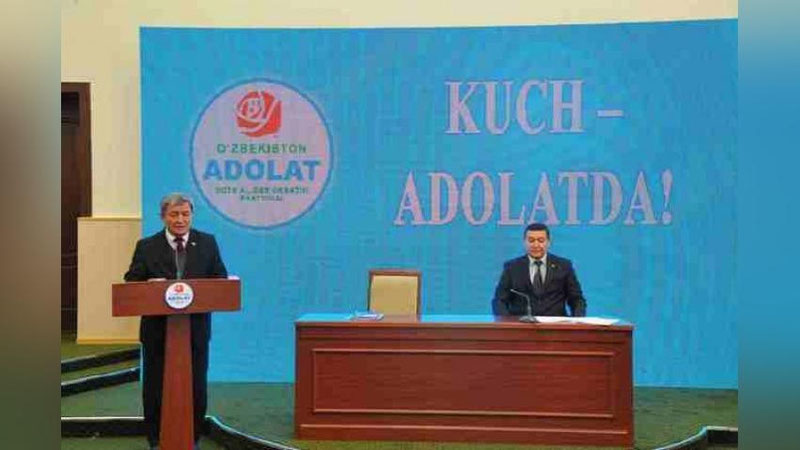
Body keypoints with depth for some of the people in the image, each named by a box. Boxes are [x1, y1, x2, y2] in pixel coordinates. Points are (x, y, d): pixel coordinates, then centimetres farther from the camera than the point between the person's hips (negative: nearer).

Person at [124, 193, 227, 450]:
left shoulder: (207, 243, 3)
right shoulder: (146, 247, 1)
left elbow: (221, 279, 3)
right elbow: (131, 284, 0)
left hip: (196, 329, 1)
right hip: (157, 329, 0)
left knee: (196, 387, 9)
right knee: (155, 387, 10)